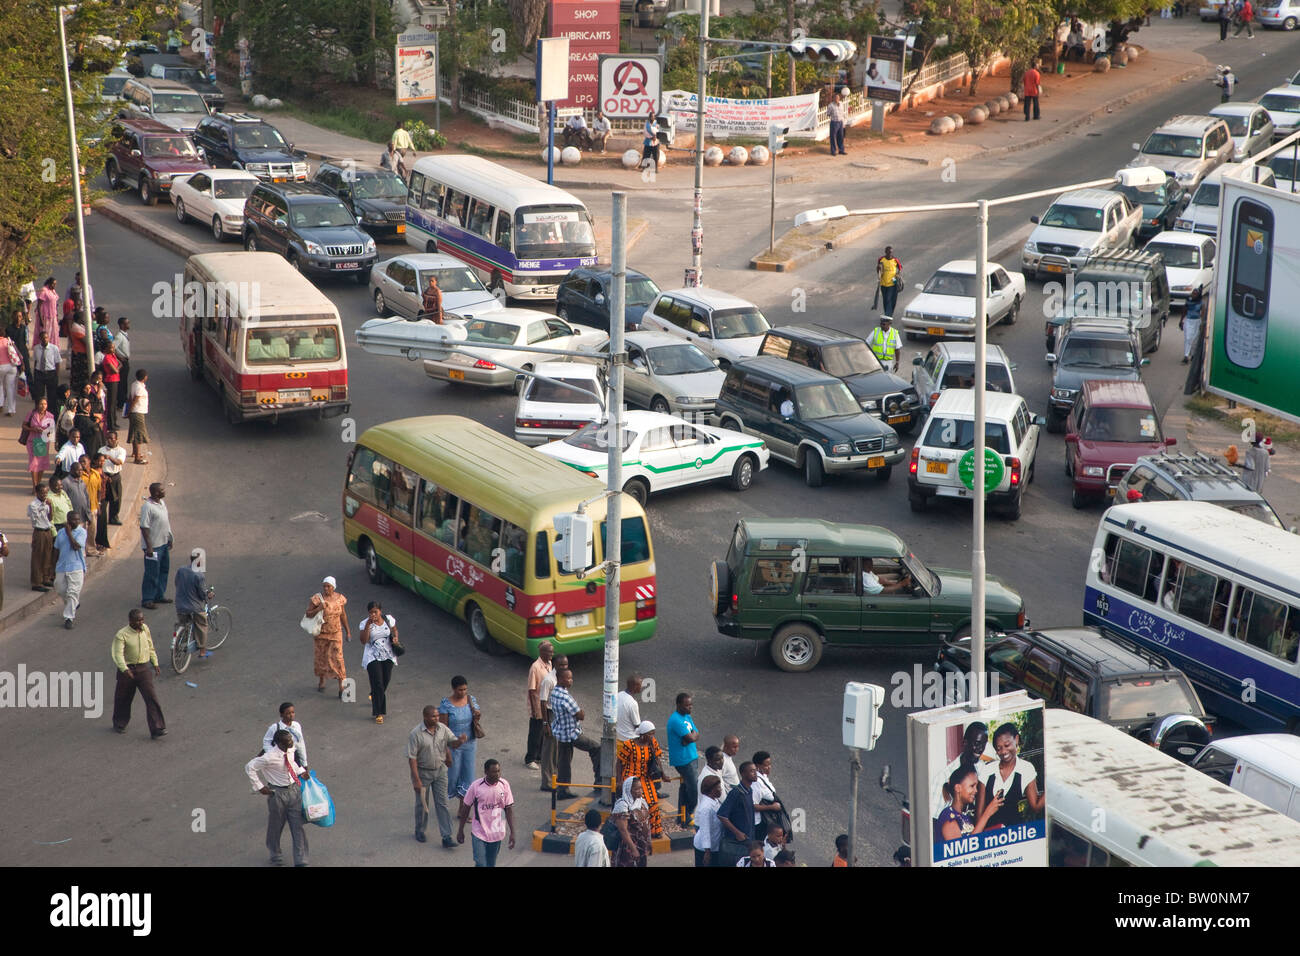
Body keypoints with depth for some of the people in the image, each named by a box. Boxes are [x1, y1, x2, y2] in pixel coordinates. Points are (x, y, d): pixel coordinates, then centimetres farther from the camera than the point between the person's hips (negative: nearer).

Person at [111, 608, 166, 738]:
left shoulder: (145, 628, 3)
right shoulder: (122, 635, -15)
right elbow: (118, 654, -24)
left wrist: (155, 663, 20)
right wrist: (125, 670, -38)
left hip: (143, 668, 4)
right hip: (127, 669, -3)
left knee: (151, 698, -7)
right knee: (123, 699, 12)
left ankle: (157, 729, -8)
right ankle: (119, 724, 37)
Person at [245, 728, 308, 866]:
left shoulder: (291, 749, -8)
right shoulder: (270, 757, -27)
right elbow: (249, 767, -19)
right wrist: (259, 787, -15)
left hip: (294, 789, 5)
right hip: (278, 793, -5)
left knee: (299, 825, 6)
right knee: (275, 826, 13)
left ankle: (300, 861, 16)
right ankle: (275, 856, 39)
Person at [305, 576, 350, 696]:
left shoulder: (339, 598, -2)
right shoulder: (317, 598, -11)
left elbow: (343, 615, 10)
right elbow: (307, 614, -10)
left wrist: (347, 631, 15)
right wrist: (318, 608, -27)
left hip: (335, 633, 0)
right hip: (320, 633, 0)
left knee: (337, 658, -7)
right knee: (320, 657, 12)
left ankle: (341, 688, -2)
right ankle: (321, 682, 36)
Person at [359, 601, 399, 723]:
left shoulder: (389, 619, -2)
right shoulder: (365, 623, -9)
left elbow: (394, 629, 18)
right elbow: (363, 641, -19)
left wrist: (395, 638, -3)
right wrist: (368, 625, -26)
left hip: (387, 656, 3)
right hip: (373, 657, -3)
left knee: (385, 682, 11)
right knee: (378, 684, -10)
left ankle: (373, 695, 45)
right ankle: (378, 713, -2)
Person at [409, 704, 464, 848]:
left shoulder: (442, 728, -6)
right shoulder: (416, 733, -20)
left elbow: (452, 743, 3)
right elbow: (412, 757, -18)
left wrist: (460, 741, -23)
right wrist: (416, 779, -20)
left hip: (440, 770, 3)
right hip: (423, 771, -3)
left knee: (442, 804, 1)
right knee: (422, 803, 13)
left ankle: (446, 837, 2)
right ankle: (420, 831, 36)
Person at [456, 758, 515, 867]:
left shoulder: (504, 785, -6)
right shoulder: (476, 786, -12)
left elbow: (509, 809, -1)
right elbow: (466, 808, -1)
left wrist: (512, 833, -3)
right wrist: (460, 830, 4)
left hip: (496, 833, 2)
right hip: (479, 832, -2)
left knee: (491, 864, 12)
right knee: (480, 864, -10)